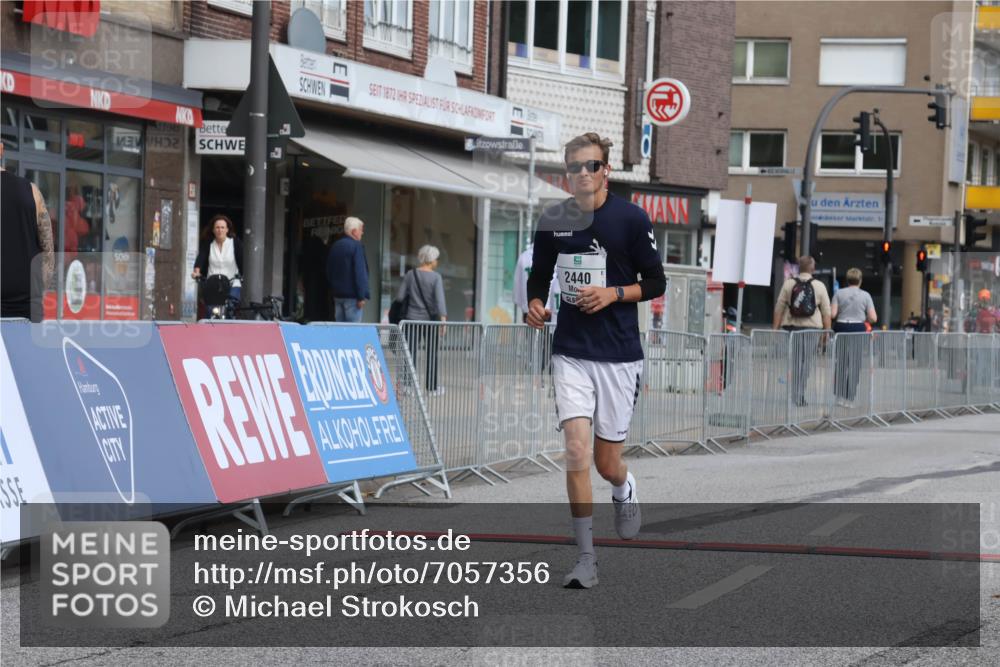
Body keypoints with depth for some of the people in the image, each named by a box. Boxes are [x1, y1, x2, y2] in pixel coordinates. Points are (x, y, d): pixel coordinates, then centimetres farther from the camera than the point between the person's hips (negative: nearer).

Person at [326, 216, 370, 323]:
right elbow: (360, 273, -17)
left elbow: (329, 272, 19)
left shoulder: (334, 246, 13)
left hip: (337, 294, 8)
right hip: (352, 296, -8)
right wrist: (361, 297, -16)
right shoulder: (356, 246, -12)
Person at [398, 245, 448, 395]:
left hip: (412, 318, 2)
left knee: (411, 353, 2)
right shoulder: (436, 277, -8)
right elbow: (440, 299, -18)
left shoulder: (410, 275, 0)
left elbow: (400, 296, 0)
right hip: (431, 319, -2)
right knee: (431, 353, 10)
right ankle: (432, 387, 15)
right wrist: (443, 319, -23)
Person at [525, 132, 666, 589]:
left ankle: (625, 489, 43)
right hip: (571, 353, 1)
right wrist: (535, 304, -4)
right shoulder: (553, 220, 3)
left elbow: (655, 282, 1)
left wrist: (613, 294, -15)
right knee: (576, 451, -12)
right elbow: (539, 275, 16)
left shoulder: (631, 219, -5)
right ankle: (586, 558, -5)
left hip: (619, 355, -1)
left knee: (607, 463, 4)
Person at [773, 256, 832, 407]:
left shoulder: (789, 284, 3)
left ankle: (796, 395, 5)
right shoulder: (819, 286, 2)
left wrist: (775, 329, 9)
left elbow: (779, 308, 3)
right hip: (812, 328, -1)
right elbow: (826, 312, 1)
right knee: (805, 362, 5)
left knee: (794, 362, 8)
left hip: (791, 327, 1)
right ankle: (800, 396, 2)